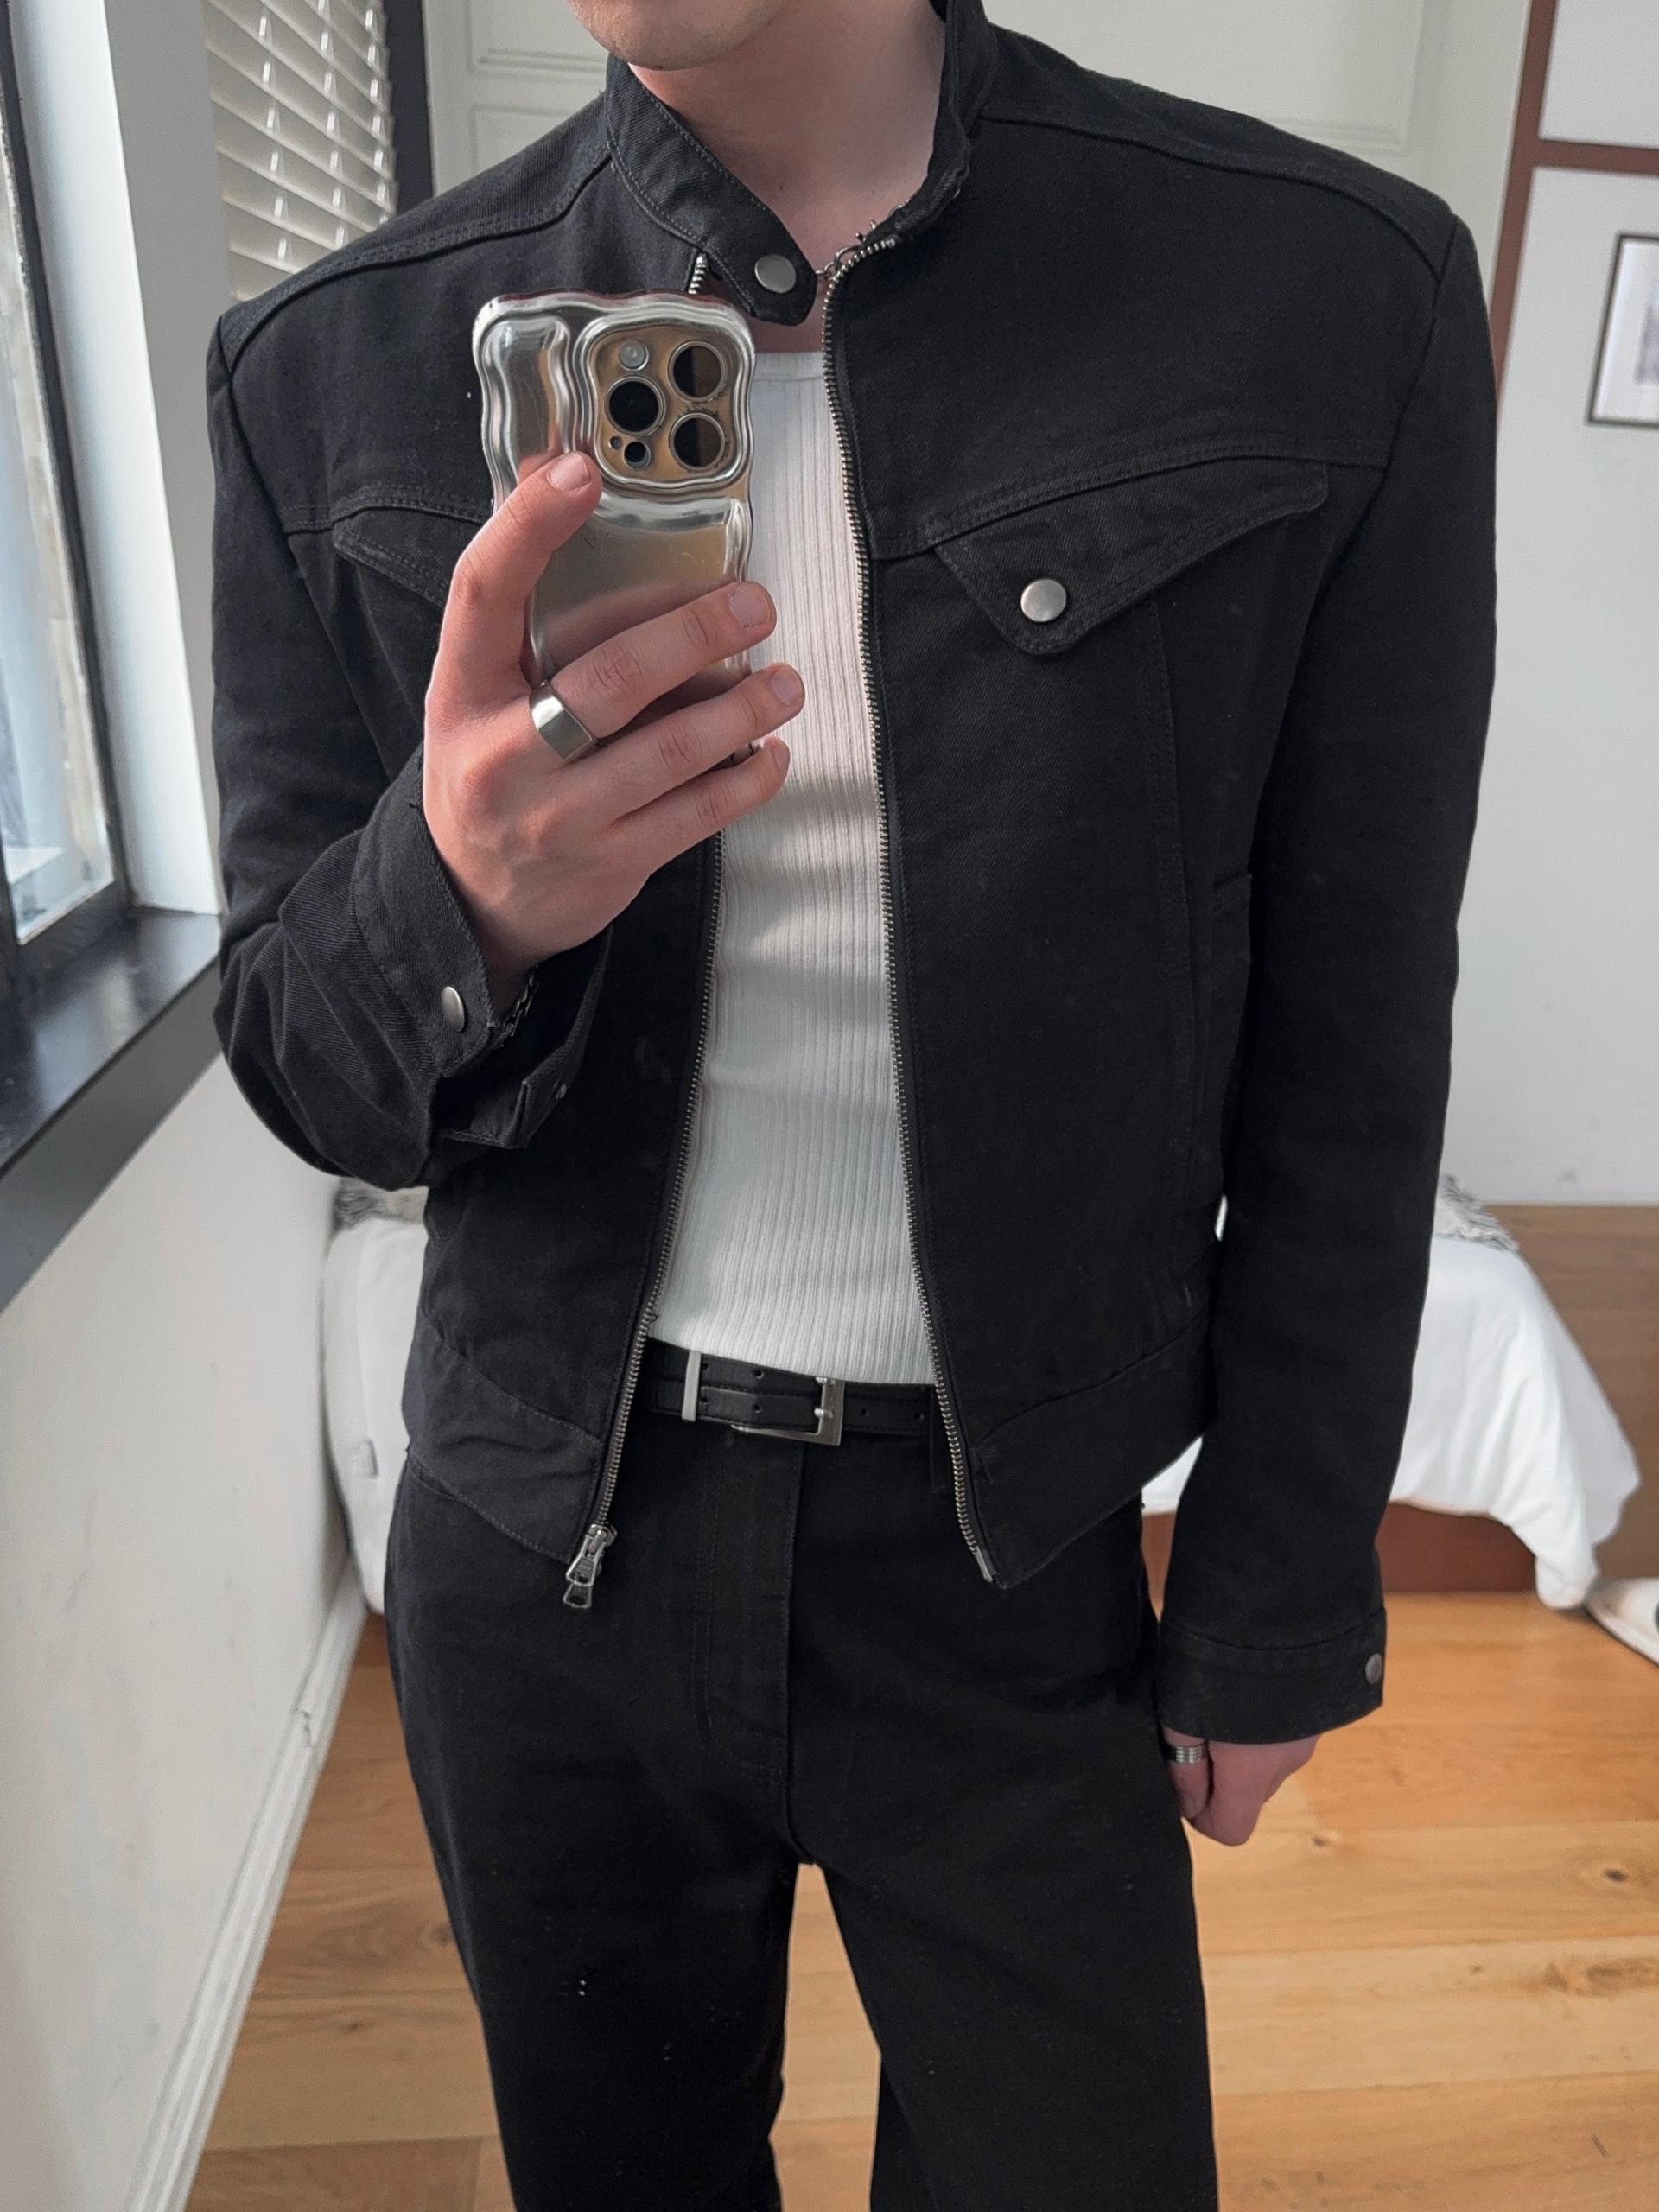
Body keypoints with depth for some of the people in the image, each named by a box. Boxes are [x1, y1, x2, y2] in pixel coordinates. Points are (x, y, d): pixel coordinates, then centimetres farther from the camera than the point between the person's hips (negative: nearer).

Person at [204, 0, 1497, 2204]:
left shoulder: (1337, 294, -8)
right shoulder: (335, 367, -4)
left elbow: (1347, 1068, -4)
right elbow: (297, 1053, -1)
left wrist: (1278, 1609, 2)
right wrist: (463, 897, -25)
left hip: (1009, 1568, -1)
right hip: (543, 1548, 2)